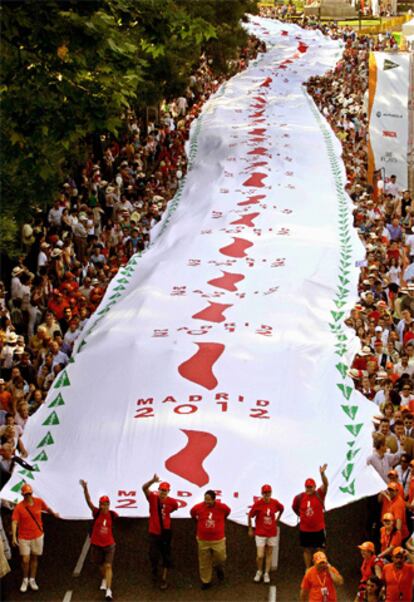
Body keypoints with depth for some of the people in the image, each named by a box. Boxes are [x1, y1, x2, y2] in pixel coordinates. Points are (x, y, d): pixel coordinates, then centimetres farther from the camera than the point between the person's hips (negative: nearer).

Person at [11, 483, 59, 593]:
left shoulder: (39, 502, -8)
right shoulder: (19, 507, -16)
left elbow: (47, 508, 12)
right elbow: (14, 522, -23)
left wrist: (54, 514, 28)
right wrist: (14, 536, -33)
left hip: (37, 536, 2)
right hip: (24, 537, -2)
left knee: (34, 558, 13)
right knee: (25, 560, -4)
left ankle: (32, 580, 27)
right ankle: (25, 580, 20)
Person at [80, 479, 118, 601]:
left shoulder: (112, 515, -11)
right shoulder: (96, 512, -12)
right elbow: (89, 501, -25)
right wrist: (85, 488, -37)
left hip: (109, 545, -2)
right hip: (96, 544, 2)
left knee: (108, 566, -11)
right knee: (101, 565, 19)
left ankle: (108, 590, -14)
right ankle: (104, 579, 49)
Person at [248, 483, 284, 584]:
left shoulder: (275, 503, -7)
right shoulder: (257, 504, -15)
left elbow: (282, 509, 16)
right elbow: (250, 516, -3)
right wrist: (250, 529, 5)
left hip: (272, 533, 3)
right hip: (260, 533, -3)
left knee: (269, 554, 9)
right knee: (260, 556, -7)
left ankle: (266, 574, 22)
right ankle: (259, 572, 19)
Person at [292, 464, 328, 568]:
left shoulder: (319, 495, -9)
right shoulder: (299, 497, -5)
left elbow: (325, 485, -26)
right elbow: (294, 508, 15)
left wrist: (322, 474, -43)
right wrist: (301, 516, 8)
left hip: (318, 529, -2)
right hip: (305, 529, 2)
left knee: (319, 550, 2)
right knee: (307, 550, 12)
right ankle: (308, 570, 22)